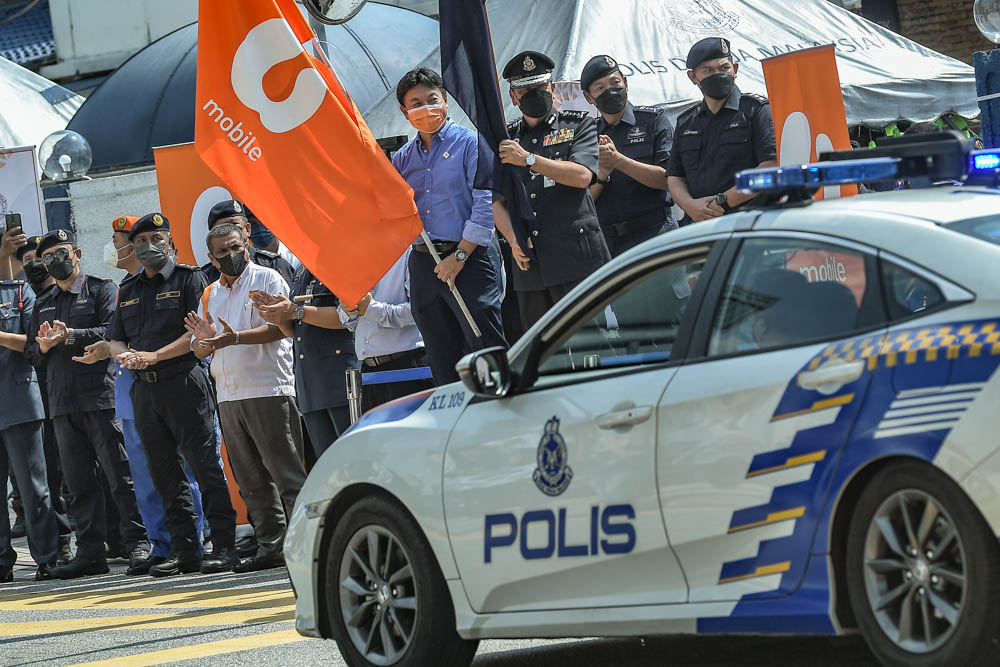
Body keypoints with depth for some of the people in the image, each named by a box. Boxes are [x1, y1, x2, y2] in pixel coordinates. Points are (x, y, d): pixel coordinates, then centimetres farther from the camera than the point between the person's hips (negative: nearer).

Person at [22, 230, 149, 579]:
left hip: (101, 395, -5)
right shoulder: (43, 304, 21)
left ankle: (137, 543, -2)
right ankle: (90, 552, 7)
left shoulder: (101, 289, 4)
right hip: (62, 402, 6)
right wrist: (44, 345, -4)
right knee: (79, 481, 5)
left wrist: (70, 336, -17)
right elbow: (31, 354, 18)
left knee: (120, 474, -5)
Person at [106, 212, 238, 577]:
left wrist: (154, 356, -15)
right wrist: (127, 355, -6)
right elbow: (115, 340, 18)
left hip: (184, 380, -6)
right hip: (144, 389, 6)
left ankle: (224, 547, -6)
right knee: (165, 474, 6)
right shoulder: (128, 290, 18)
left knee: (205, 466, -7)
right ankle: (184, 550, 10)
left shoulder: (188, 279, 0)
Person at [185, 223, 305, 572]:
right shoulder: (210, 295, 18)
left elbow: (279, 327, -13)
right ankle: (271, 547, 11)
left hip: (268, 390, -7)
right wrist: (205, 339, -7)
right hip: (228, 397, 7)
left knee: (286, 473, -9)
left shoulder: (267, 279, 0)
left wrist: (235, 338, -24)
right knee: (251, 480, 7)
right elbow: (200, 350, 17)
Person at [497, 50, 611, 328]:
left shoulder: (579, 125, 9)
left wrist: (528, 159, -12)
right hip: (529, 264, 4)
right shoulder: (504, 140, 18)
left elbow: (582, 176, -8)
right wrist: (514, 239, -8)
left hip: (576, 255, -4)